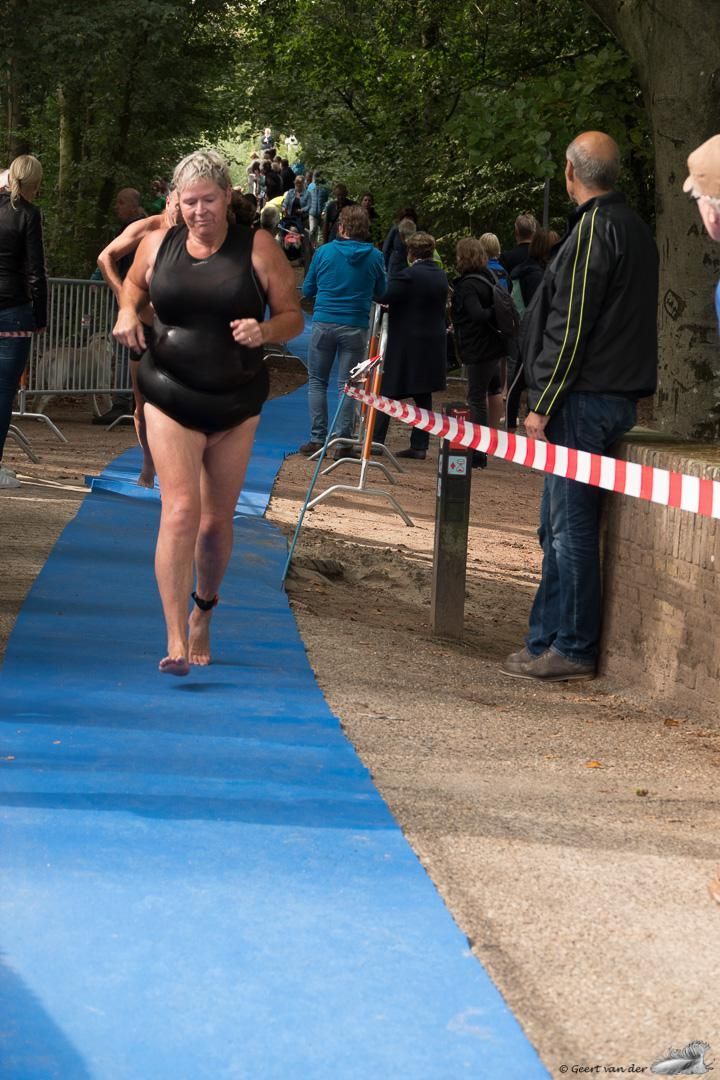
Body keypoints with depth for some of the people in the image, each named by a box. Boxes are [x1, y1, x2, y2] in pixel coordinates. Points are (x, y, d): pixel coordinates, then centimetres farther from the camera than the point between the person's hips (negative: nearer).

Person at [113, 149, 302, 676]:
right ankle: (176, 641, -16)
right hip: (171, 398, -1)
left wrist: (264, 331, -21)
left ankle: (203, 616, 36)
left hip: (237, 401, 1)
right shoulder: (158, 243, 1)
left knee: (217, 519, 10)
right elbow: (134, 283, 22)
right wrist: (128, 312, 0)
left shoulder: (258, 248, -5)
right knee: (181, 509, -16)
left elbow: (293, 315, 0)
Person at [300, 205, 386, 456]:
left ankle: (317, 438, 4)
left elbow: (307, 289, 8)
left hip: (324, 323, 0)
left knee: (317, 381, 9)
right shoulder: (375, 257, -1)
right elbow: (381, 294, 11)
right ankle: (344, 440, 4)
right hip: (356, 327, 0)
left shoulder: (324, 252, -2)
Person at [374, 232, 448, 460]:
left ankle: (376, 441, 0)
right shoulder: (441, 276, 8)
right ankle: (420, 446, 9)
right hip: (433, 345, 7)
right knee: (423, 397, 9)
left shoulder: (409, 275, -17)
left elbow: (383, 295, -24)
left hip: (406, 345, -7)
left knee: (389, 392, 0)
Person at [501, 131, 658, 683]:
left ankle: (572, 648, -1)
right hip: (617, 394, 10)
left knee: (571, 526, -5)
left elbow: (570, 327, -17)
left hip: (585, 398, -10)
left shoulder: (596, 229, -13)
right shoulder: (634, 225, 18)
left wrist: (543, 403, -13)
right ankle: (549, 638, 19)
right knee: (560, 527, 14)